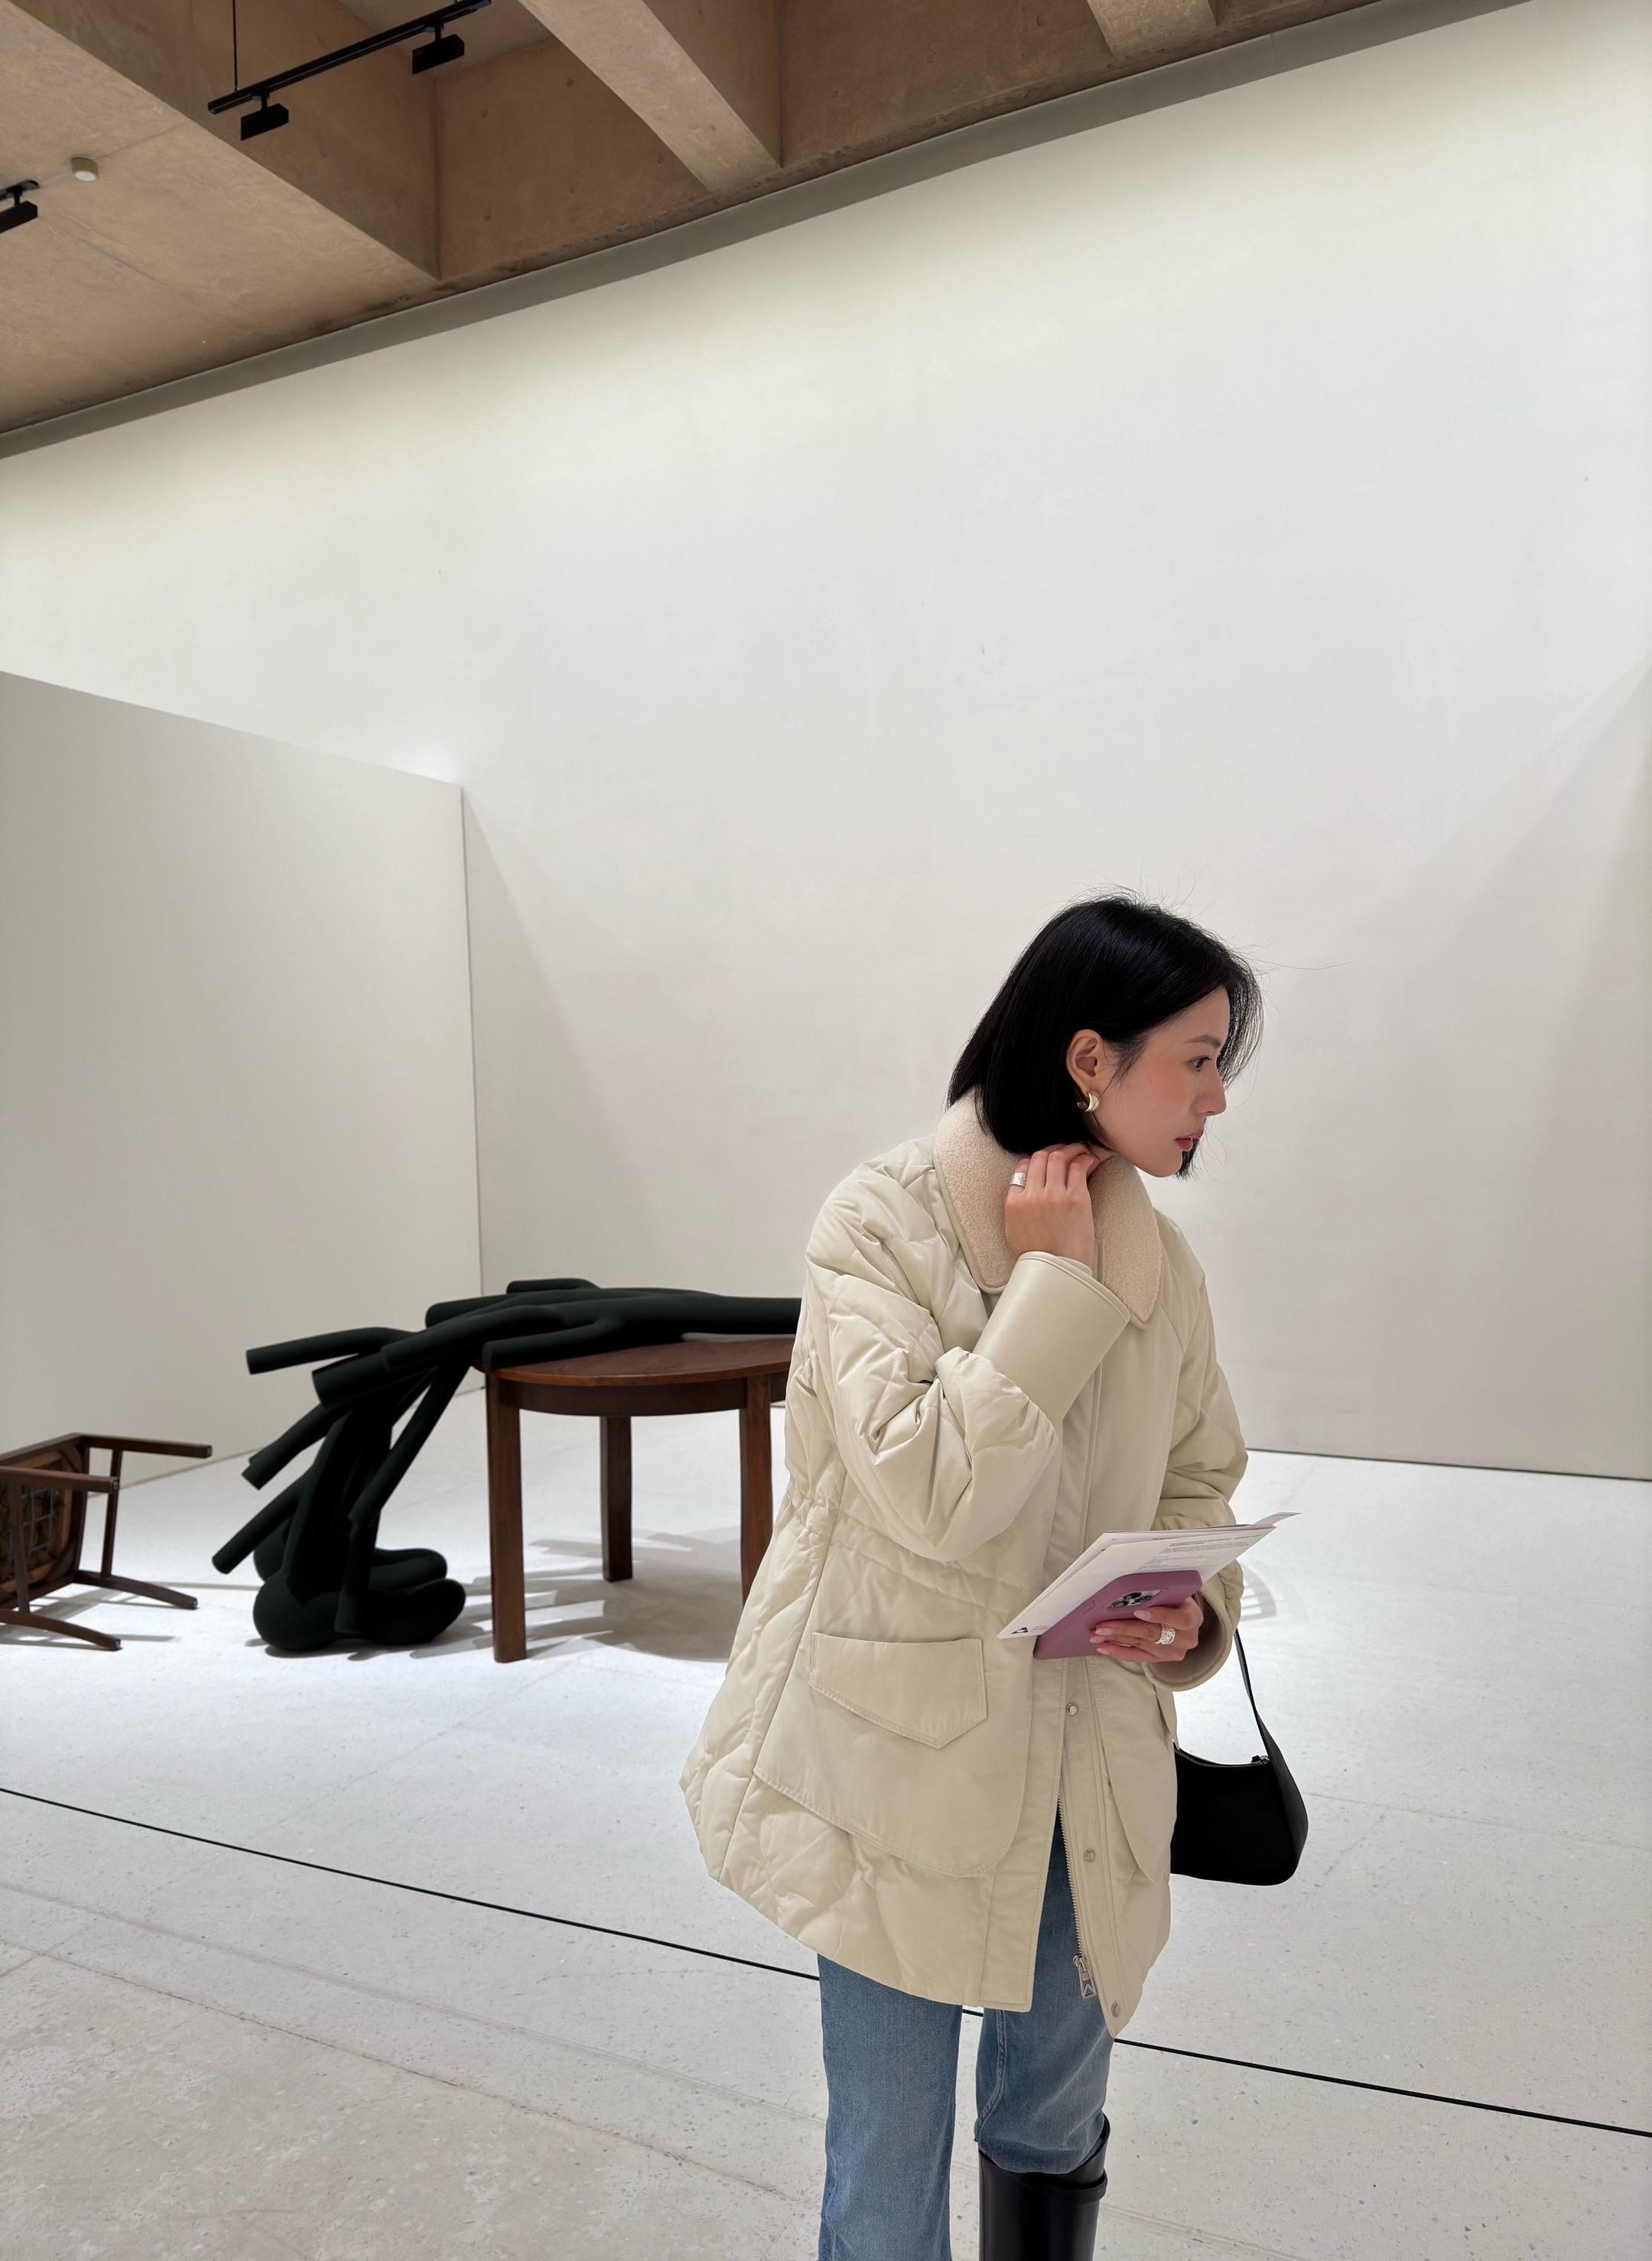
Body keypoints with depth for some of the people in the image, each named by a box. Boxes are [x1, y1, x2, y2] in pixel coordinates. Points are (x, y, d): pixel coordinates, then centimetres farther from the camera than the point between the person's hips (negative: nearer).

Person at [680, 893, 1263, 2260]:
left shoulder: (1157, 1257, -2)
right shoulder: (880, 1224, -18)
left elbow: (1200, 1476, 10)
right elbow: (932, 1494, -28)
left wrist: (1192, 1612, -9)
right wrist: (1056, 1284, -25)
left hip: (1089, 1771, 5)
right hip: (908, 1762, -5)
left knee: (1055, 2139, 25)